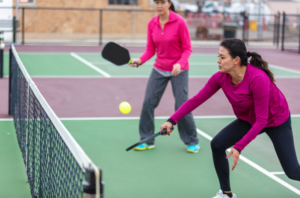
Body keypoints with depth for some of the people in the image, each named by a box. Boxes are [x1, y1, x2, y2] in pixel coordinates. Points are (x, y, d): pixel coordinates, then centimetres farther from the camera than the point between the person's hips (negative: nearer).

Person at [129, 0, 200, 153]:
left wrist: (180, 63, -27)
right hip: (159, 69, 4)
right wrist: (140, 60, -14)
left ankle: (192, 141, 15)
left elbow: (187, 48, -11)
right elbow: (150, 49, 3)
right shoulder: (151, 24, -1)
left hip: (178, 70, -4)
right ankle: (147, 140, 12)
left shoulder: (179, 22, -15)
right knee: (148, 103, -2)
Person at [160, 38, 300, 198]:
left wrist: (238, 147, -35)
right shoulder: (220, 78, -19)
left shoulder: (258, 78, -37)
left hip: (276, 121, -5)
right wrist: (172, 121, -21)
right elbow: (196, 100, -12)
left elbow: (261, 120, -33)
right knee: (217, 145, -11)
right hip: (247, 119, 5)